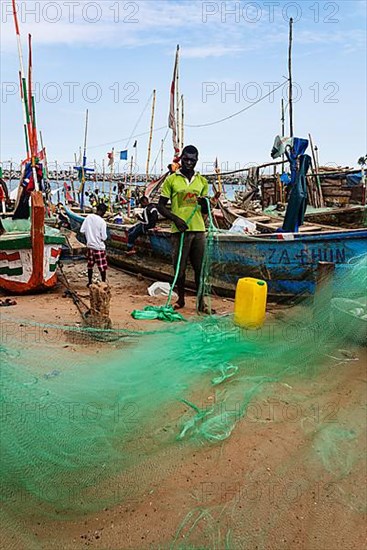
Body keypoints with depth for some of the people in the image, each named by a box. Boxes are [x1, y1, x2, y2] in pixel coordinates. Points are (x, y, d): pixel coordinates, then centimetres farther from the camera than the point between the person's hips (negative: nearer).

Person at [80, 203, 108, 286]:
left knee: (90, 265, 17)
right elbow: (104, 238, -16)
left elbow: (82, 230, 0)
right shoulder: (102, 222, -18)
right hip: (99, 247, -5)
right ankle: (104, 283, 14)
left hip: (90, 245, 5)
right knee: (103, 267, 7)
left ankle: (89, 282, 26)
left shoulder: (88, 217, -4)